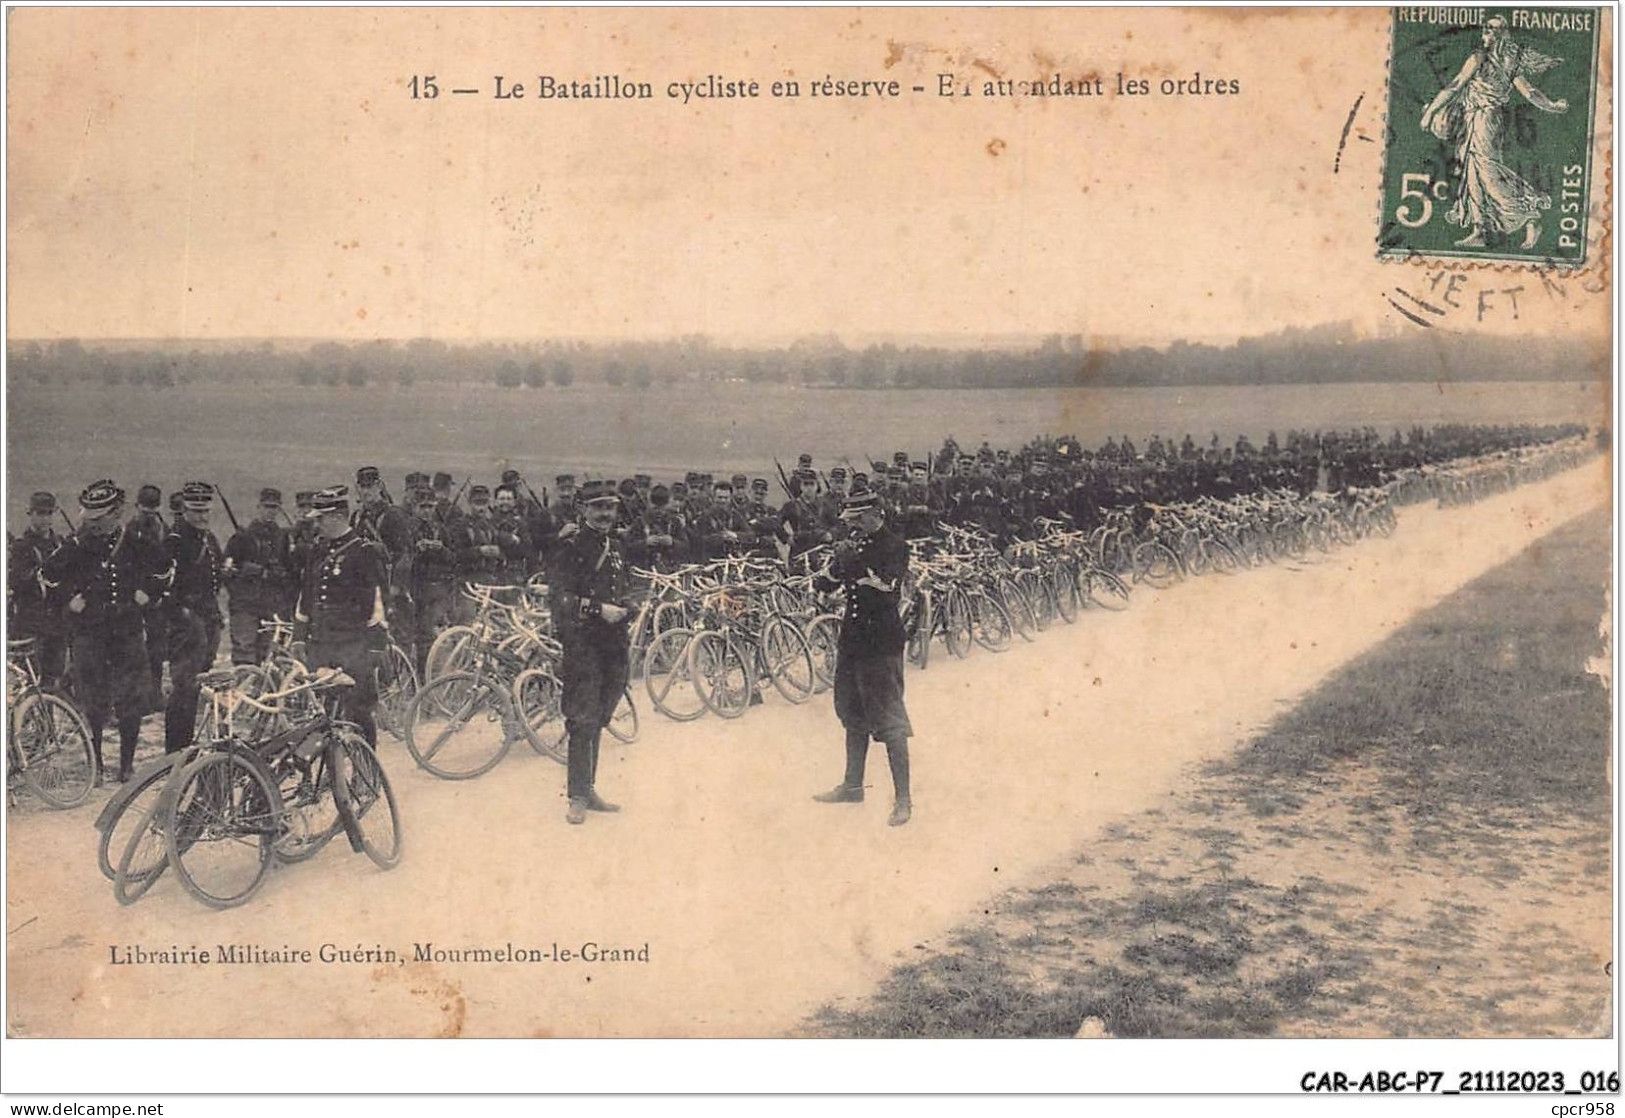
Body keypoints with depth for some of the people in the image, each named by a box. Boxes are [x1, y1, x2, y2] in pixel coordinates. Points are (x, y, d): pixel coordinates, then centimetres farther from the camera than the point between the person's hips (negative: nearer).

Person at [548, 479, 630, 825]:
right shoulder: (571, 548, -6)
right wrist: (599, 609, -19)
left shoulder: (616, 548, 16)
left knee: (598, 721, 12)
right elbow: (561, 596, -14)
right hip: (583, 642, -7)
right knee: (583, 721, -8)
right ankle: (578, 797, -3)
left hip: (613, 642, 7)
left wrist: (623, 610, 8)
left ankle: (588, 789, 20)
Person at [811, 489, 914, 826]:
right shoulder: (854, 545, 10)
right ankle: (852, 785, 31)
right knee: (854, 717, 18)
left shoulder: (894, 547, -10)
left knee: (890, 721, -7)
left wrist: (856, 565, -24)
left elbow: (887, 592, -22)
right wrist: (839, 562, -13)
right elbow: (825, 585, 6)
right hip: (852, 639, 7)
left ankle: (903, 798, -2)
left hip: (882, 644, -7)